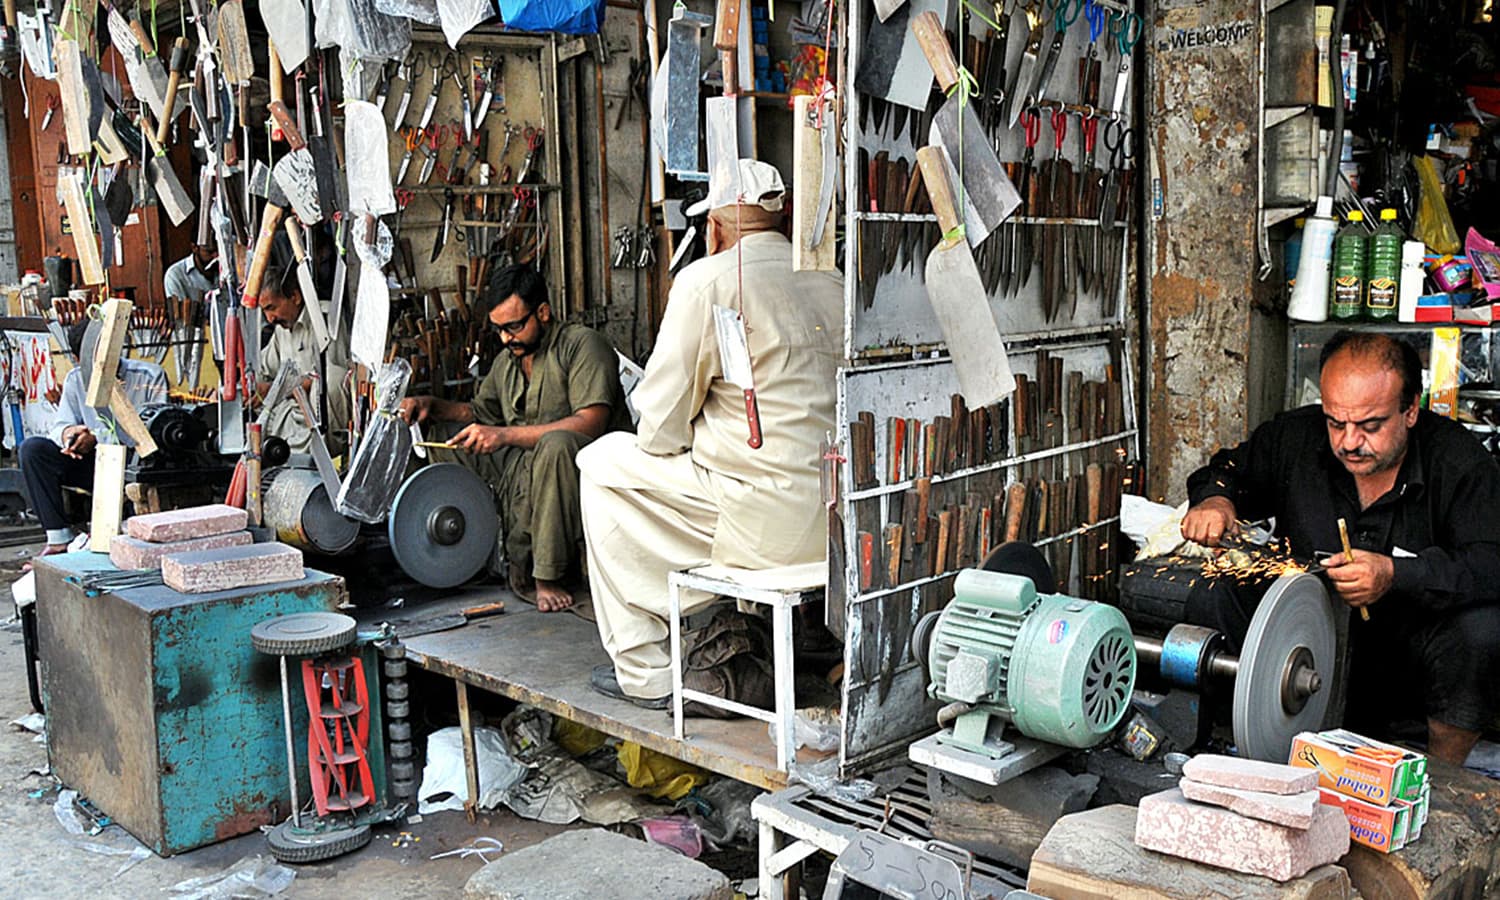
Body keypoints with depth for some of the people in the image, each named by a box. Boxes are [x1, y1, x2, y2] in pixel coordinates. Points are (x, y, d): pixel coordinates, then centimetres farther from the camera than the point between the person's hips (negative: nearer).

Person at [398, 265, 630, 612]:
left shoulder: (583, 344, -11)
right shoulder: (507, 361, 14)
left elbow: (591, 423, -24)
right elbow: (479, 411, 29)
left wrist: (504, 435, -27)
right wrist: (432, 405, 7)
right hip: (524, 471, 8)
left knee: (555, 444, -39)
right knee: (444, 434, 3)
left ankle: (549, 575, -23)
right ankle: (518, 556, -6)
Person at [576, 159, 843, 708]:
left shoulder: (708, 279, -9)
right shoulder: (829, 280, 11)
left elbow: (661, 427, -9)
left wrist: (657, 439, 15)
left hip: (771, 519, -7)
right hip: (837, 516, 8)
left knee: (604, 463, 11)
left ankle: (644, 672, 14)